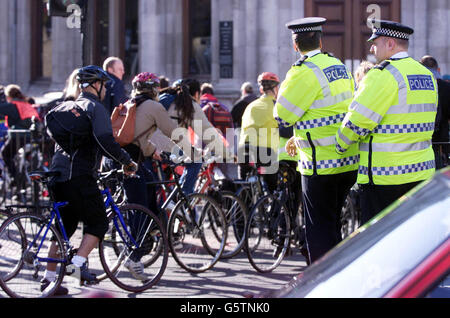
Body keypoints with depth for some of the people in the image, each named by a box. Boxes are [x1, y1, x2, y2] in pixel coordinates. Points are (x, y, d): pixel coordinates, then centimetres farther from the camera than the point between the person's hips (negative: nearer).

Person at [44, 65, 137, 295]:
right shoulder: (95, 107, -5)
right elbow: (105, 141, -19)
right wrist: (127, 161, -8)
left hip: (57, 173, 8)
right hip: (79, 175, -8)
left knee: (65, 226, 14)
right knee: (98, 223, 2)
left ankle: (49, 278, 13)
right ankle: (79, 262, -13)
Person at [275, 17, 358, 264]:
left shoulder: (304, 72, -15)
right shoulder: (340, 67, 11)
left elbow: (282, 116, -11)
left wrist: (284, 88, 5)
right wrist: (300, 138, 23)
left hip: (322, 164, -8)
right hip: (349, 162, 8)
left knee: (319, 228, 0)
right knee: (332, 224, 18)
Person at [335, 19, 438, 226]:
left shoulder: (384, 75, -14)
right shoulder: (427, 75, 13)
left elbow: (358, 121, -14)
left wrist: (340, 146, 2)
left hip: (385, 175, -8)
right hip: (422, 173, 8)